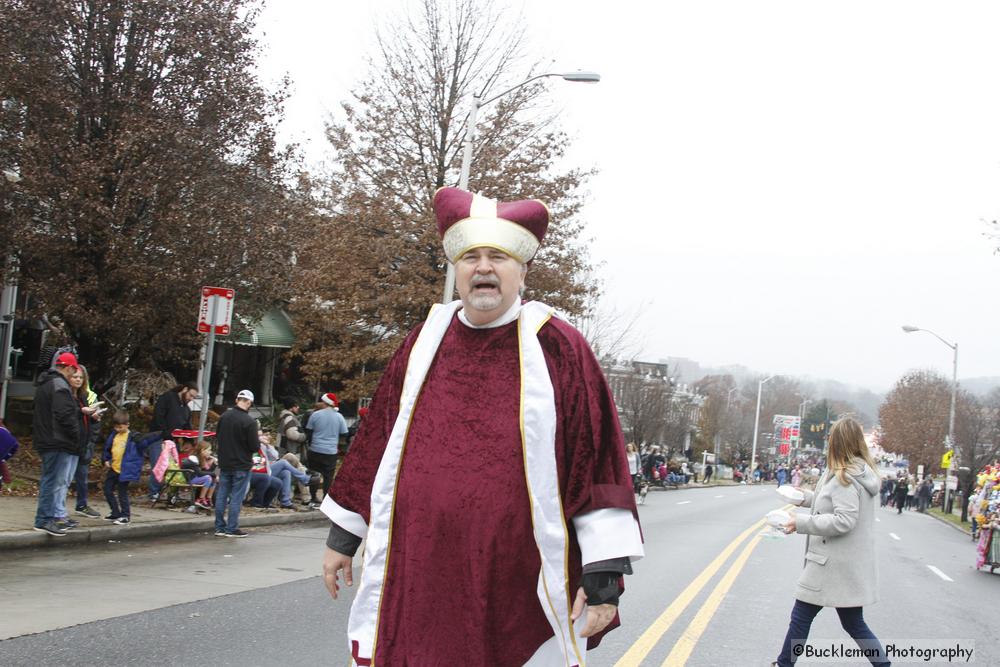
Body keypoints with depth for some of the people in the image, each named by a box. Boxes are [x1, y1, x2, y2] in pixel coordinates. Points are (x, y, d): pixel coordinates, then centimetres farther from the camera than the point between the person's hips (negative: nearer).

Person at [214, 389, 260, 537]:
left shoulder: (224, 416, 0)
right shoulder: (250, 422, -19)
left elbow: (217, 436, 13)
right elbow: (254, 446, -17)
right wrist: (259, 442, 4)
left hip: (224, 463, 6)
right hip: (242, 465, -6)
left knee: (222, 495, 12)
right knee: (237, 497, 2)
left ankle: (219, 527, 17)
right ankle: (232, 529, 5)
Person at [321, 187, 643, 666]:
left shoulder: (557, 347, -3)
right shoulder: (426, 341, 9)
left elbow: (597, 460, -5)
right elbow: (377, 442, 17)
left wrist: (604, 574, -10)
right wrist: (343, 536, 20)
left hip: (517, 585, -3)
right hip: (415, 576, 3)